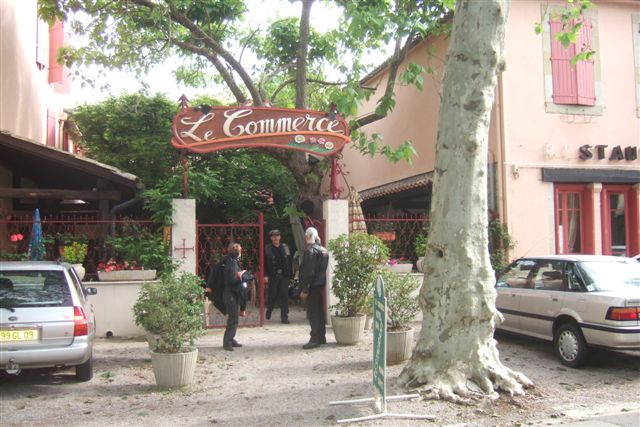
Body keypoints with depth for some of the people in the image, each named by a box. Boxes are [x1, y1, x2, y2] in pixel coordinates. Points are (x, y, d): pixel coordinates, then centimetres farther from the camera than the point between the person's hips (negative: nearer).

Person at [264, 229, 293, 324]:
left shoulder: (285, 247, 7)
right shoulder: (267, 248, 1)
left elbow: (290, 261, 6)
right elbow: (264, 263, -1)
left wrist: (290, 273, 0)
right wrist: (265, 275, -8)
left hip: (284, 275, 1)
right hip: (273, 276, -1)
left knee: (284, 296, -1)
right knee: (272, 295, 6)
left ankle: (284, 317, 5)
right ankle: (269, 311, 33)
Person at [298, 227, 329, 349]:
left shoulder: (310, 251, -16)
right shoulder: (323, 250, 13)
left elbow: (308, 272, -20)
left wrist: (304, 289, -17)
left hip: (313, 285, -9)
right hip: (320, 284, 9)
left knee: (312, 313, -6)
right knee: (319, 311, 15)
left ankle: (315, 339, -5)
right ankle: (321, 337, 21)